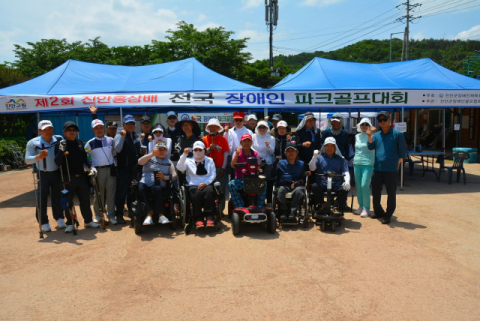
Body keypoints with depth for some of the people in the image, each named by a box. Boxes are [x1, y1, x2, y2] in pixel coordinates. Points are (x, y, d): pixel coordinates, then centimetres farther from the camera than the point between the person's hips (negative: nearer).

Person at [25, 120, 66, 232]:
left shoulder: (59, 140, -2)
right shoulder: (33, 143, -9)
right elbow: (27, 160, -14)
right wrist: (39, 157, -30)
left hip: (57, 173, 2)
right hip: (43, 174, -2)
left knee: (57, 196, 8)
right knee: (42, 198, -1)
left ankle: (59, 218, 24)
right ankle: (44, 222, 11)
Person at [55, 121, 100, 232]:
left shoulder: (79, 143, 9)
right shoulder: (60, 145, -6)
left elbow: (85, 157, 16)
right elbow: (57, 162, -13)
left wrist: (91, 167, 1)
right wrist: (61, 150, -27)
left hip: (81, 176, 4)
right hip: (68, 178, -4)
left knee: (85, 200, 12)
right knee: (68, 202, 5)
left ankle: (88, 220, 25)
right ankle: (70, 223, 18)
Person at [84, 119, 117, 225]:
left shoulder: (111, 140, 7)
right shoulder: (90, 143, 2)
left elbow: (115, 153, 15)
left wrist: (115, 165, 7)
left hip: (110, 169, 1)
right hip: (98, 171, -1)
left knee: (111, 193, 2)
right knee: (98, 194, 4)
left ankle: (111, 215, 10)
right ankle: (98, 215, 17)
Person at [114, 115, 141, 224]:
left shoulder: (137, 136, 15)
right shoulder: (120, 136, -4)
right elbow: (117, 149, -20)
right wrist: (122, 136, -28)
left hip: (135, 169, 6)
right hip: (123, 169, -6)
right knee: (121, 192, -3)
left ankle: (132, 212, 25)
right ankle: (119, 214, 5)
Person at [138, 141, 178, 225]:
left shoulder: (168, 162, 19)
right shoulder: (149, 158, 17)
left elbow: (174, 175, 9)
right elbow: (140, 162, -4)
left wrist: (165, 177, -8)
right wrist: (152, 154, -14)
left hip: (159, 186, 0)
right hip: (146, 184, 1)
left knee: (157, 189, -36)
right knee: (141, 186, -34)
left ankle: (160, 215, -29)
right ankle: (149, 212, -30)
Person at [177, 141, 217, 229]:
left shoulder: (209, 161, 20)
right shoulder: (189, 161, 17)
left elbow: (213, 174, 10)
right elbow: (179, 168, -2)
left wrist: (205, 183, -7)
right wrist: (184, 155, -10)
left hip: (207, 184, 1)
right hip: (193, 185, -1)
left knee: (208, 191, -34)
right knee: (197, 193, -35)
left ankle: (210, 218, -31)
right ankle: (198, 219, -30)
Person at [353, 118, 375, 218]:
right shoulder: (357, 136, 14)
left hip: (368, 163, -6)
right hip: (357, 163, 6)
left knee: (364, 185, -12)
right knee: (358, 186, 8)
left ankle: (366, 208, -2)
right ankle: (361, 206, 19)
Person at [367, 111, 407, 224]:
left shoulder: (397, 134, -1)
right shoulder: (376, 135, 12)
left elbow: (402, 151, 1)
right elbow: (371, 147, -2)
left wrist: (398, 163, -1)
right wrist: (370, 136, -15)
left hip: (391, 169, -4)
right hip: (377, 168, 4)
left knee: (391, 193, 2)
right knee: (375, 191, 10)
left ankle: (388, 214, 14)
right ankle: (378, 211, 28)